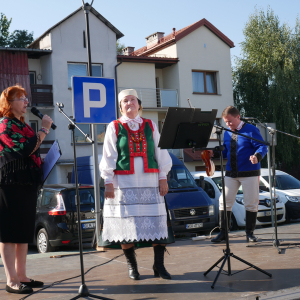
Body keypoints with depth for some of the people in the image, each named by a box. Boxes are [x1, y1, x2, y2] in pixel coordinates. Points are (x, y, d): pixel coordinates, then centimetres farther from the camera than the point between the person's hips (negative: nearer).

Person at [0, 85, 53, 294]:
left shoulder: (22, 125, 19)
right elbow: (25, 149, -22)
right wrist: (44, 130, -15)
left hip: (27, 183, 9)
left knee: (25, 231, 11)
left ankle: (21, 276, 18)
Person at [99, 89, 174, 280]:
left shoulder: (150, 126, 13)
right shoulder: (114, 127, 5)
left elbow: (160, 153, 11)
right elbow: (108, 157, 1)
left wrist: (163, 178, 4)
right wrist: (108, 182, -7)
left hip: (150, 182, 2)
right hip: (124, 183, -2)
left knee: (157, 223, -1)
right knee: (127, 225, 0)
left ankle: (159, 265, 9)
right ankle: (132, 266, 14)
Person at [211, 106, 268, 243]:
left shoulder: (251, 130, -6)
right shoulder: (227, 134, 12)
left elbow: (263, 147, -10)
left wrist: (257, 156, -30)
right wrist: (214, 153, -1)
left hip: (249, 173, -5)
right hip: (231, 173, 5)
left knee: (251, 203, 3)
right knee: (225, 202, -1)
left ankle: (249, 233, 15)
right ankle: (223, 232, 7)